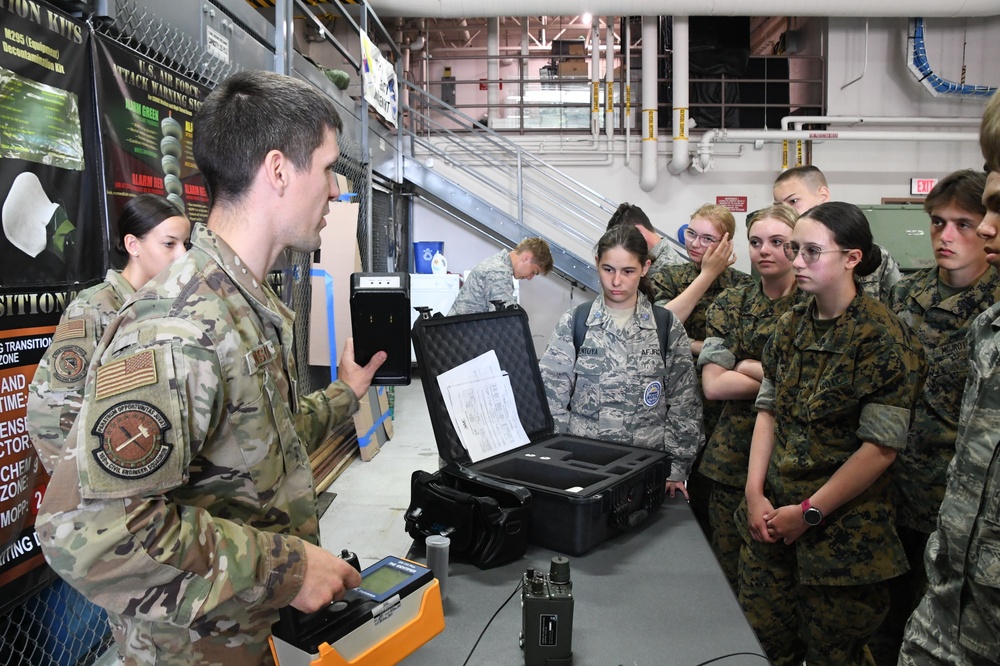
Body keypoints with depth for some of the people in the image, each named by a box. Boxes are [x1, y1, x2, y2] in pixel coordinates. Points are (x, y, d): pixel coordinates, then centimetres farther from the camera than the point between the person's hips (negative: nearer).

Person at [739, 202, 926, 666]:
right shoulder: (791, 326, 5)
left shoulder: (883, 339, -14)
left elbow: (881, 448, -16)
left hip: (843, 527, -5)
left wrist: (809, 512, -14)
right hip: (770, 515, 5)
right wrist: (755, 493, -3)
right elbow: (768, 411, 7)